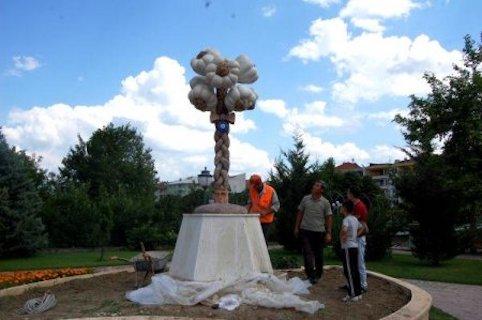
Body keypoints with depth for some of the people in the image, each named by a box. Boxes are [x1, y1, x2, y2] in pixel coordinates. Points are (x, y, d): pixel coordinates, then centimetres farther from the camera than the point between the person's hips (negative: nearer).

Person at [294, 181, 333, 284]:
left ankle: (318, 274, 26)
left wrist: (328, 233, -4)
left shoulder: (325, 203, 0)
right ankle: (311, 274, -1)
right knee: (307, 252, -6)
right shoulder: (305, 199, 4)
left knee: (318, 254, 9)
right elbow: (300, 213, 11)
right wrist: (296, 227, 8)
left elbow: (329, 218, 1)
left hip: (319, 231, 0)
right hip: (305, 230, 1)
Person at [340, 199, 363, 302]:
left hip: (348, 248, -9)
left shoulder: (346, 219, -16)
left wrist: (341, 238, -18)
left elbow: (344, 229, -36)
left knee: (349, 271, -3)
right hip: (355, 246, 9)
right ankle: (358, 292, 19)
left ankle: (353, 294, 1)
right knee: (355, 270, 13)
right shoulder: (355, 219, 11)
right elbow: (361, 228, 27)